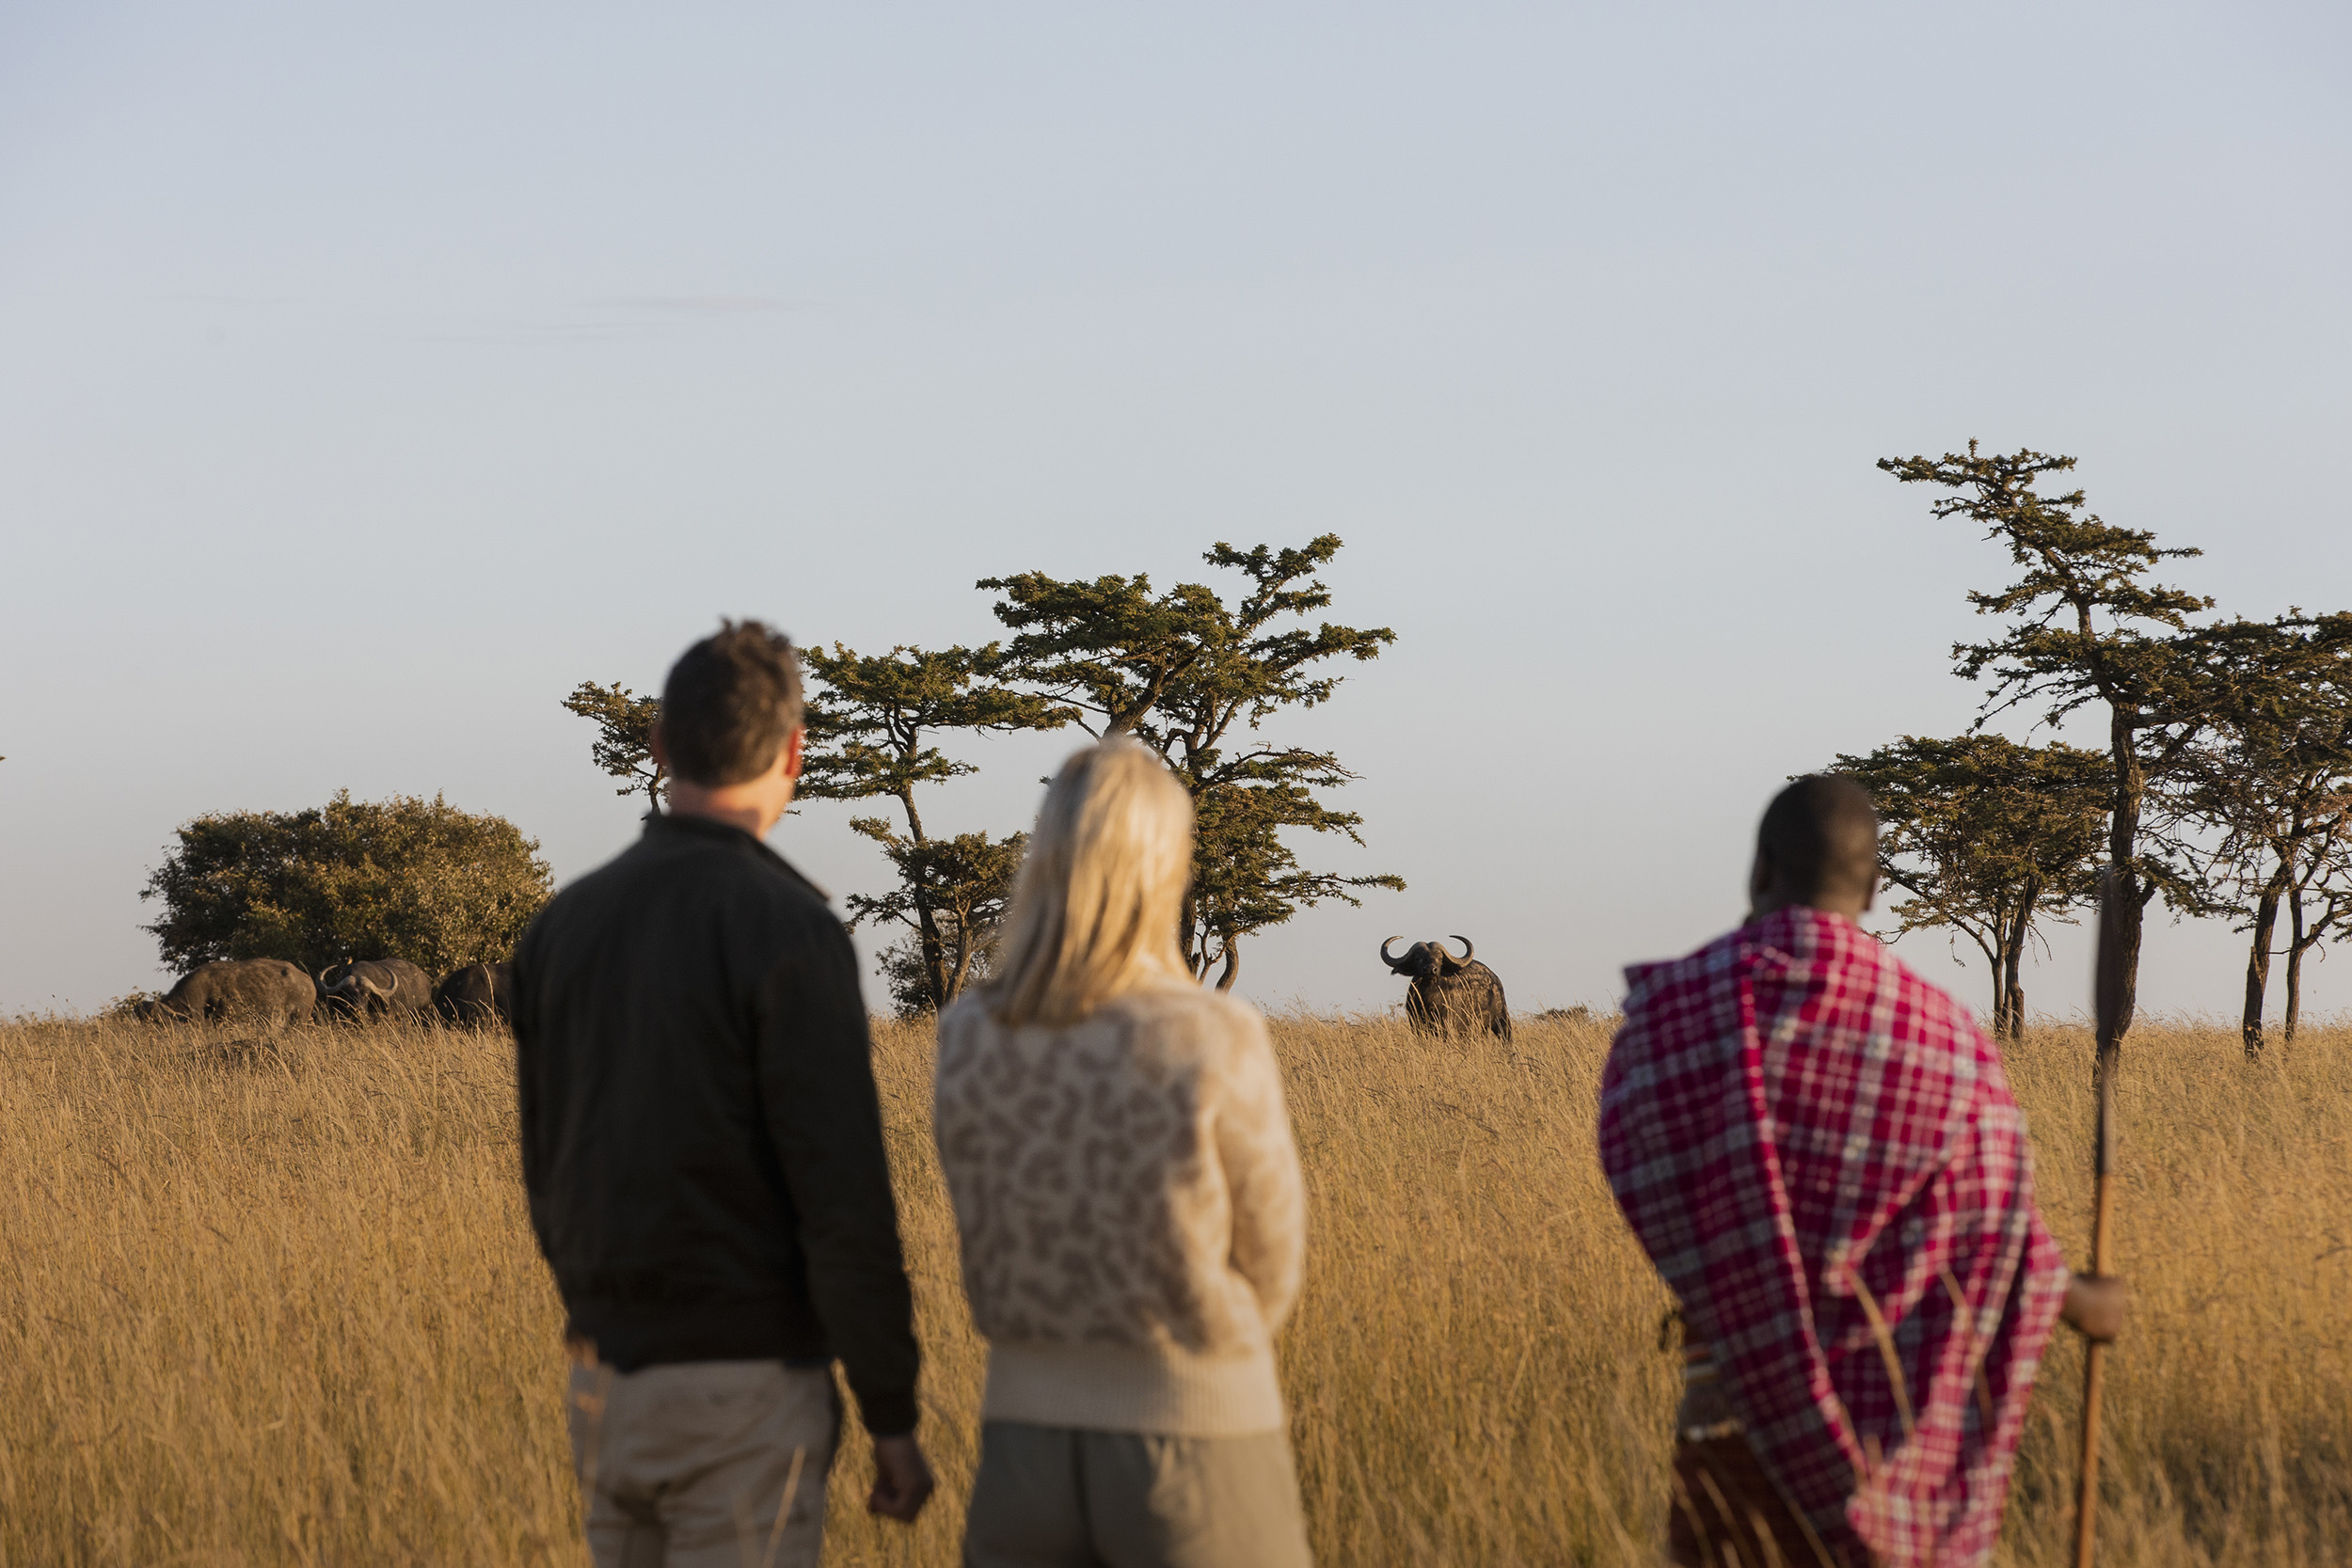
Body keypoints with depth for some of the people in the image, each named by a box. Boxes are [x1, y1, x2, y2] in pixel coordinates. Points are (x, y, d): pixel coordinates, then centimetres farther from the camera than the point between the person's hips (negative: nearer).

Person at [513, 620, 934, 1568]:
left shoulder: (566, 925, 7)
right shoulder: (787, 931, -16)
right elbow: (843, 1200, -18)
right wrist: (894, 1422, -11)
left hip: (607, 1385, 7)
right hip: (746, 1387, -7)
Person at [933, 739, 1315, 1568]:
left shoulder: (967, 1037, -3)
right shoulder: (1214, 1040, -16)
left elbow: (993, 1253, 9)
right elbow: (1270, 1262, -3)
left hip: (1026, 1444, 4)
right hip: (1196, 1453, -4)